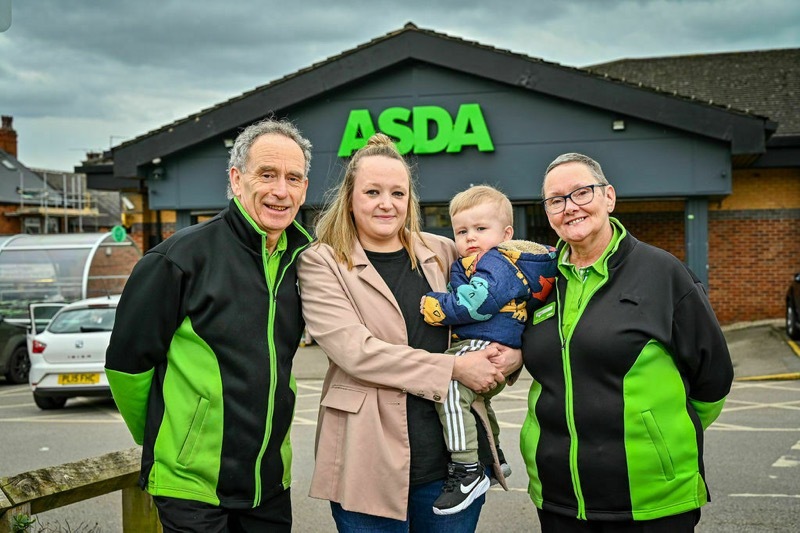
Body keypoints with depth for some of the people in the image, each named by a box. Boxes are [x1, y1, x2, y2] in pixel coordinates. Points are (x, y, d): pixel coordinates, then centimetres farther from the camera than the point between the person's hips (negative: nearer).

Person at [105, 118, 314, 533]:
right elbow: (127, 359, -7)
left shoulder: (304, 261, 4)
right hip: (191, 485, -5)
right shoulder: (183, 256, -13)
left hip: (271, 484, 6)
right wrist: (160, 439, 5)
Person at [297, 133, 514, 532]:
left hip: (455, 452, 4)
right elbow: (355, 350, -15)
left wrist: (510, 350, -4)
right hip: (370, 463, -3)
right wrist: (454, 368, -17)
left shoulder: (443, 253, 8)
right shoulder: (321, 263, -3)